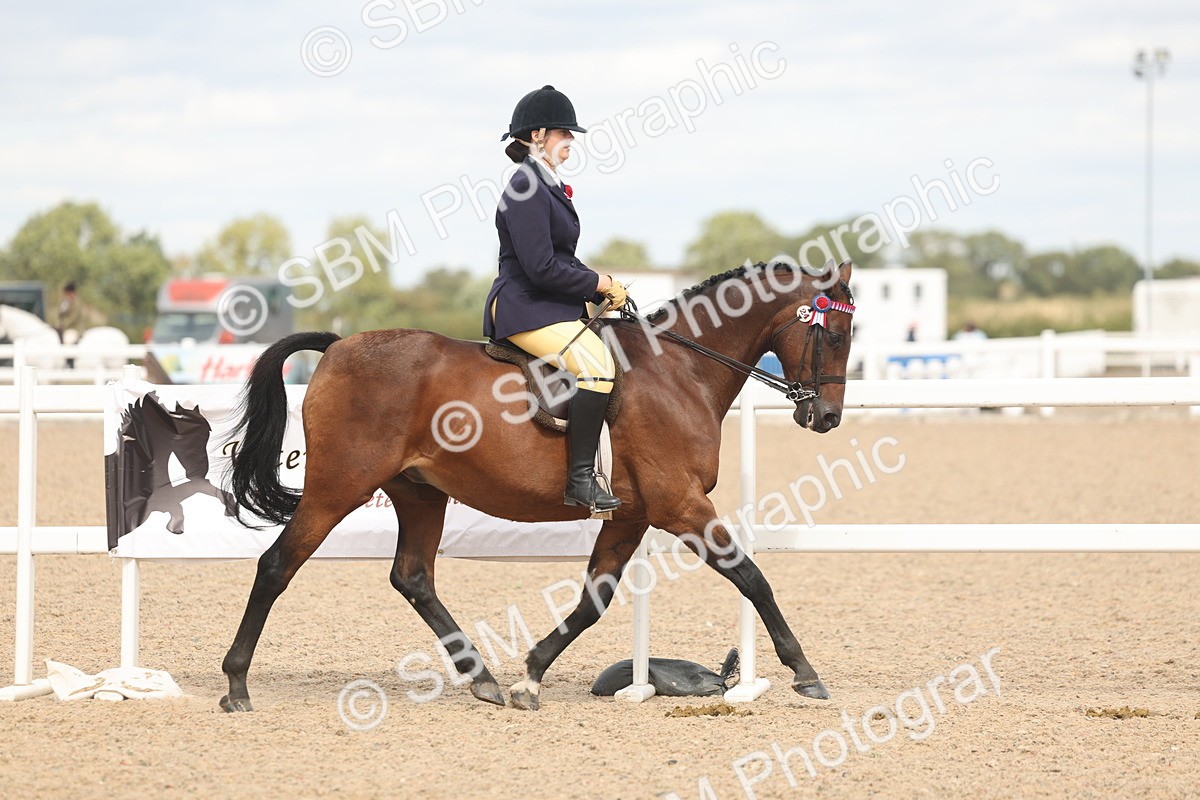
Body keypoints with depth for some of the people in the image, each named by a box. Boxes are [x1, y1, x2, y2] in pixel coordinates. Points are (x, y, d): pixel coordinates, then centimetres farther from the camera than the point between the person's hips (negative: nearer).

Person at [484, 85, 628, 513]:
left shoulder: (548, 188, 18)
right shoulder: (526, 191, -14)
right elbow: (541, 267, -21)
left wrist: (604, 288, 8)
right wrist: (599, 284, -10)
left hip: (553, 309, 11)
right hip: (526, 311, -11)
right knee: (597, 364, -29)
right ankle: (580, 478, -30)